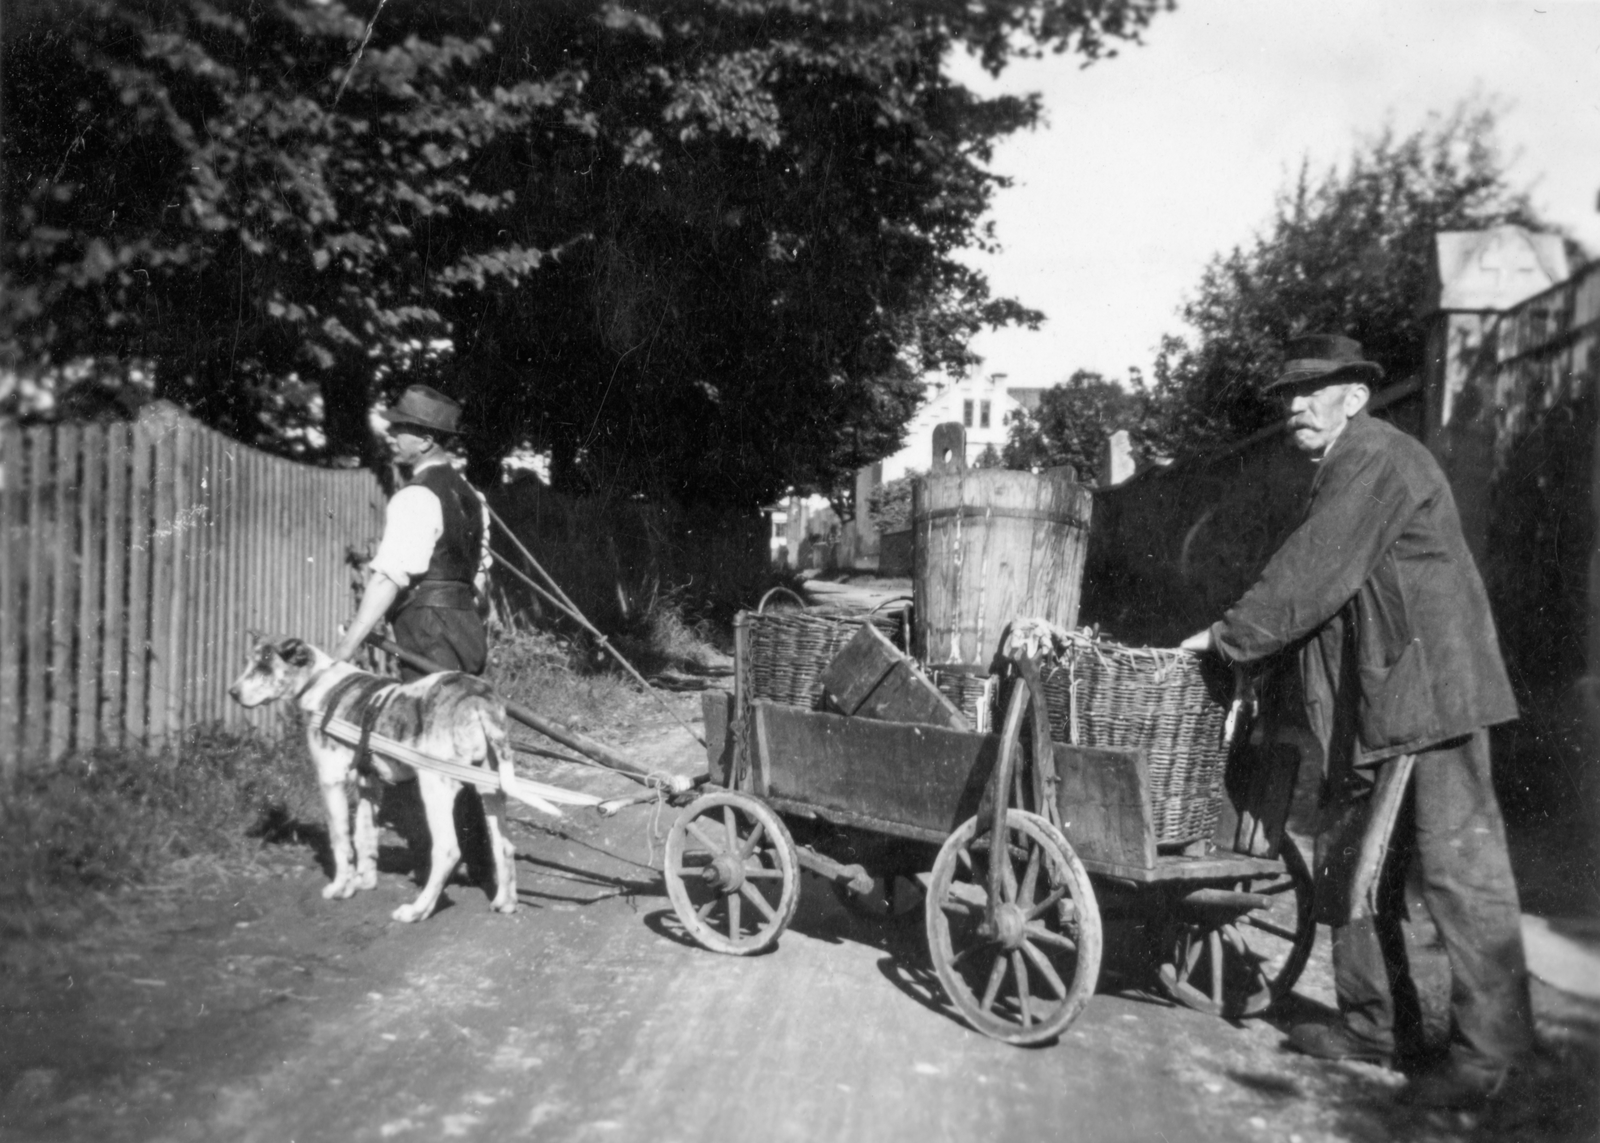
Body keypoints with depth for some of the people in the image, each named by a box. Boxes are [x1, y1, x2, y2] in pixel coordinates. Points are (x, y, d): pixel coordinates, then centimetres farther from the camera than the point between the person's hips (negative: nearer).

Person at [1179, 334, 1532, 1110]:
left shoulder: (1377, 459, -10)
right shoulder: (1343, 472, 20)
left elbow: (1314, 573, -16)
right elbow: (1314, 579, 20)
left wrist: (1230, 637, -9)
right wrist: (1244, 637, 11)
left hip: (1427, 693, -10)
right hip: (1368, 703, 10)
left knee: (1459, 864, -5)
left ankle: (1488, 1050, 3)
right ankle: (1370, 1025, 21)